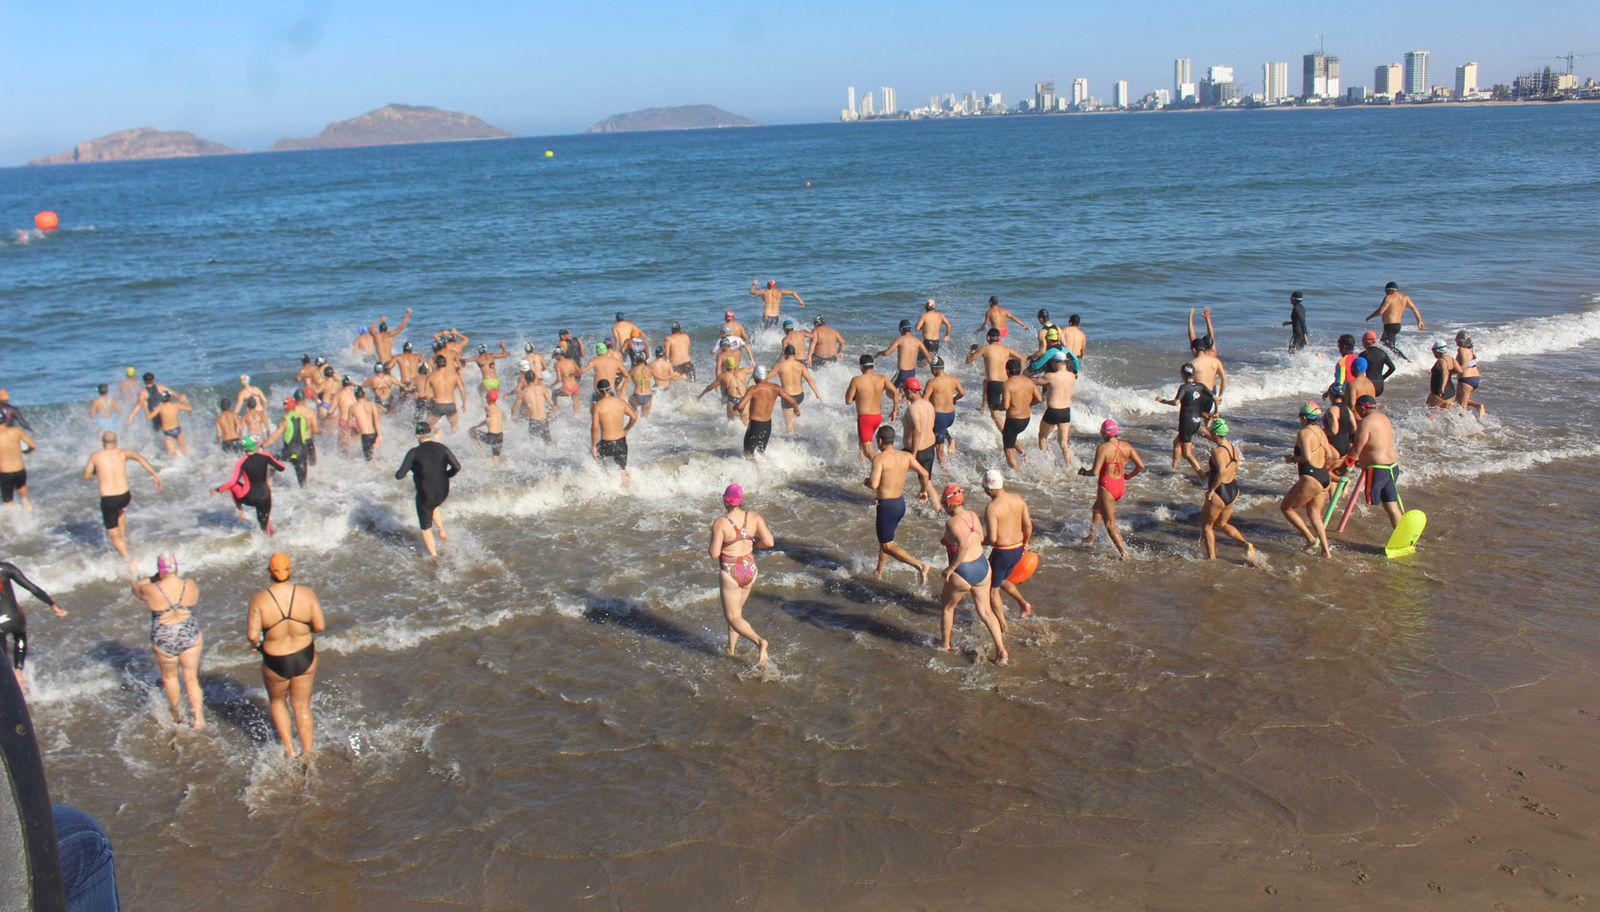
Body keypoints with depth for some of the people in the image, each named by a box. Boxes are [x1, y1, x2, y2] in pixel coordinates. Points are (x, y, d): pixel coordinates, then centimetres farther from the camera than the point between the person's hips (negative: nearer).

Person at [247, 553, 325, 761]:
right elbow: (320, 626, -10)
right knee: (302, 706, 20)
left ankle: (289, 749, 26)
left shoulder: (260, 599, -19)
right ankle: (308, 753, 28)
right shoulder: (307, 593, -15)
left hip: (276, 663, -1)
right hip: (305, 658, 1)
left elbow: (252, 636, -21)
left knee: (277, 702, 27)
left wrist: (257, 643, 2)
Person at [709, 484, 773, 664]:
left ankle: (759, 641, -18)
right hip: (750, 570, 5)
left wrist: (715, 546, 5)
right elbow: (769, 542, -12)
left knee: (733, 618, 4)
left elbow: (714, 554, -17)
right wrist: (752, 545, 6)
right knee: (737, 611, 25)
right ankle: (732, 649, 35)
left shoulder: (720, 523, -17)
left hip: (731, 573, -5)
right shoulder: (754, 518, -5)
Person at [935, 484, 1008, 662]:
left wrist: (951, 567, -25)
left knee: (947, 607, 21)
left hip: (962, 574, -6)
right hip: (982, 568, 6)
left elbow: (964, 545, -35)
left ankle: (945, 644, 38)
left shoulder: (952, 522, -21)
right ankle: (1001, 651, 14)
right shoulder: (973, 515, 2)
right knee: (985, 612, 17)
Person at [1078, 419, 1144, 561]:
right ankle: (1090, 539, 43)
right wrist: (1129, 476, 15)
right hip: (1121, 486, 7)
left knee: (1110, 524, 2)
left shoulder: (1103, 448, -17)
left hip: (1107, 487, -7)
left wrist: (1083, 472, -1)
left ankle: (1125, 553, -3)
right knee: (1098, 509, 31)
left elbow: (1095, 472, -21)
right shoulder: (1127, 447, 0)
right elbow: (1141, 465, -2)